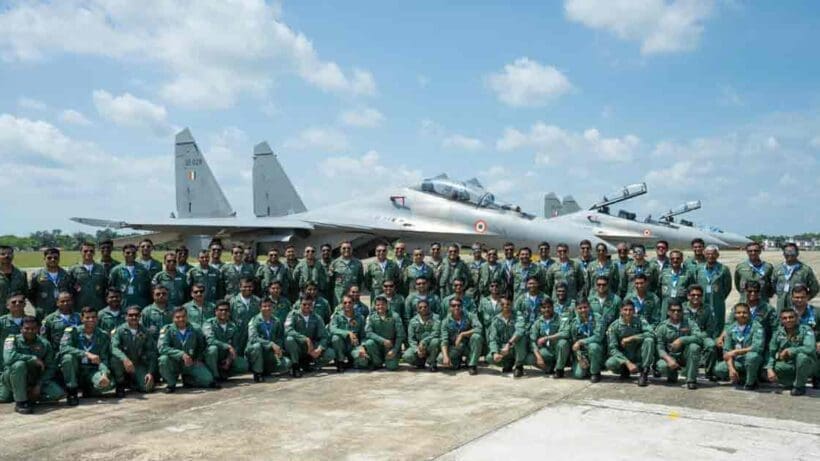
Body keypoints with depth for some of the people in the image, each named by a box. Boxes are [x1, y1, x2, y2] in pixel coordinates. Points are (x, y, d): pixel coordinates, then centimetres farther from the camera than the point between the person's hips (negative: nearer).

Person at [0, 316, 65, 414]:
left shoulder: (44, 344, -2)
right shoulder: (12, 339, -11)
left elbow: (50, 367, -3)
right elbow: (9, 358, -32)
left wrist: (39, 385, -15)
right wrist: (33, 359, -28)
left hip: (34, 380, 3)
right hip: (12, 378, -3)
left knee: (59, 393, -18)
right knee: (19, 364, -36)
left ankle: (30, 397, 10)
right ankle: (20, 402, -22)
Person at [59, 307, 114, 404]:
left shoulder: (103, 336, 0)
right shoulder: (72, 331, -5)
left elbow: (104, 359, -6)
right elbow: (64, 348, -24)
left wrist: (104, 374, -27)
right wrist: (87, 354, -34)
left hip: (92, 371, 1)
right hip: (74, 372, -1)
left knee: (109, 384, -28)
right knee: (68, 357, -32)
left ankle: (88, 390, 6)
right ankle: (71, 392, -16)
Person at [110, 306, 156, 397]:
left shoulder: (144, 332, -2)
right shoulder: (119, 330, -9)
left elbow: (151, 353, -1)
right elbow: (114, 348, -25)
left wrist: (150, 372, -11)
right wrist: (125, 359, -44)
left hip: (138, 365, 2)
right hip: (123, 365, -2)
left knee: (148, 387, -19)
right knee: (115, 359, -35)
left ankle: (129, 383, 15)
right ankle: (120, 385, -9)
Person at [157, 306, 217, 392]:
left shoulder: (195, 330, -1)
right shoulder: (167, 329, -10)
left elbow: (203, 345, 17)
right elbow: (162, 347, -25)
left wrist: (199, 358, 2)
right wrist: (181, 354, -34)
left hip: (191, 364, 2)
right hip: (174, 363, -2)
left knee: (207, 379, -18)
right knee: (164, 359, -34)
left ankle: (187, 380, 14)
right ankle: (171, 384, -8)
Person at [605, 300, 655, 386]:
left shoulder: (639, 321, -7)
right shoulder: (614, 326, -10)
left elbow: (651, 334, -25)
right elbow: (613, 349, -16)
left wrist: (631, 338, -27)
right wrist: (628, 363, -28)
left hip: (638, 356, 0)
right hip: (623, 357, 0)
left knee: (649, 340, -26)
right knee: (610, 363, -31)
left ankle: (644, 373, -17)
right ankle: (625, 370, 3)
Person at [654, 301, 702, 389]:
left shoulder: (689, 323, -1)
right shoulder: (662, 327, -3)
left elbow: (698, 337, -20)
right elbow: (659, 348, -11)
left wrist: (681, 340, -31)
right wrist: (669, 359, -28)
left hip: (685, 356, 1)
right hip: (669, 356, 0)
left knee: (694, 346, -30)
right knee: (662, 366, -33)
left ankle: (691, 379, -17)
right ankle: (672, 375, 8)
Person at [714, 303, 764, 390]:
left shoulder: (756, 327, -10)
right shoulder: (730, 328, 2)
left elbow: (758, 347, -24)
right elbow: (726, 351, 0)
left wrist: (735, 352, -23)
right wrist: (731, 368, -15)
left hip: (753, 360, -4)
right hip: (737, 361, 4)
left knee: (752, 356, -38)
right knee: (718, 369, -20)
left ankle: (751, 382, -9)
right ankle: (741, 378, 9)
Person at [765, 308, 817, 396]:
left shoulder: (805, 330, -16)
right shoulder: (778, 333, -4)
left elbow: (811, 349, -33)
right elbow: (771, 353, -4)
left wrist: (788, 351, -28)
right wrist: (769, 369, -20)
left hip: (807, 365, -4)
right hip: (788, 365, 4)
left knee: (802, 356, -36)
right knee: (765, 372, -18)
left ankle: (800, 386, -13)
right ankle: (791, 383, 10)